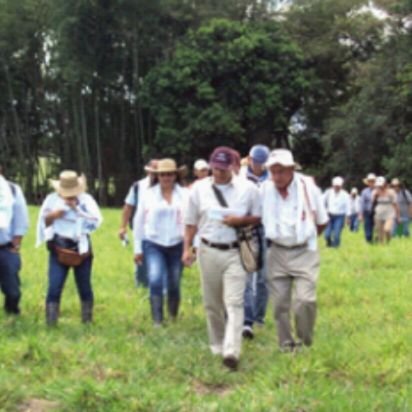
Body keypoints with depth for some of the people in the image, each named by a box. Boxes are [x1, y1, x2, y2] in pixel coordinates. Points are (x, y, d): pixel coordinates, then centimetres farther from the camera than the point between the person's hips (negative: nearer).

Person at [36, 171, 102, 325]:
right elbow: (43, 222, 11)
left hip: (81, 249, 0)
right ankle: (50, 323, 0)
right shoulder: (51, 199, 5)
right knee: (54, 286, -8)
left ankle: (87, 321, 25)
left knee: (84, 286, 9)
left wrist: (77, 209, -19)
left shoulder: (86, 199, -1)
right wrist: (52, 216, -10)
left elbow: (96, 221, -14)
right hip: (59, 249, 0)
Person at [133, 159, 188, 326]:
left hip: (177, 245, 1)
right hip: (153, 245, 0)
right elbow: (139, 222, 9)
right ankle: (157, 321, -13)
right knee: (155, 281, -17)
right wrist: (137, 248, 8)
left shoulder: (185, 195, 2)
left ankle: (174, 318, 28)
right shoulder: (148, 195, 4)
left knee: (174, 285, 9)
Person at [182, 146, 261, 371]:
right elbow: (191, 222, 9)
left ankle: (231, 352, -17)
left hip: (235, 253, -3)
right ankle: (217, 345, 28)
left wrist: (240, 220, -13)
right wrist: (187, 248, 2)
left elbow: (259, 217, 6)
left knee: (234, 302, -12)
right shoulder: (199, 188, 4)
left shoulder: (248, 189, -2)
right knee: (212, 303, 12)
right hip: (208, 251, 3)